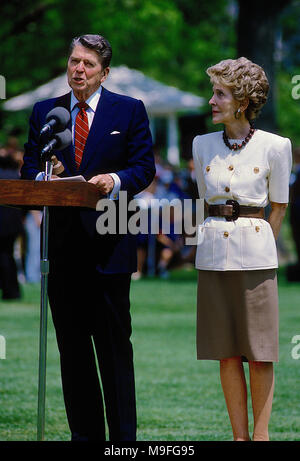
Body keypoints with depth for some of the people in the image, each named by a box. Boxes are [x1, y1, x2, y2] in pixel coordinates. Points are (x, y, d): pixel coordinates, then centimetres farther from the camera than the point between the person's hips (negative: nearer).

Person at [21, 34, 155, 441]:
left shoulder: (129, 111, 5)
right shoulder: (44, 112, 12)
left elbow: (144, 167, 0)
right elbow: (29, 167, 10)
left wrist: (116, 181, -20)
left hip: (108, 243, -3)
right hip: (62, 244, 3)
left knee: (114, 343, -1)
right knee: (72, 344, 6)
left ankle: (123, 436, 2)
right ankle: (85, 433, 13)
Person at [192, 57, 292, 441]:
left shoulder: (275, 147, -3)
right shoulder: (202, 145, 7)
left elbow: (278, 206, 7)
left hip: (255, 254, -3)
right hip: (213, 253, 3)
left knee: (259, 351, -1)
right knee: (227, 351, 4)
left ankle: (261, 433, 6)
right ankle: (240, 434, 10)